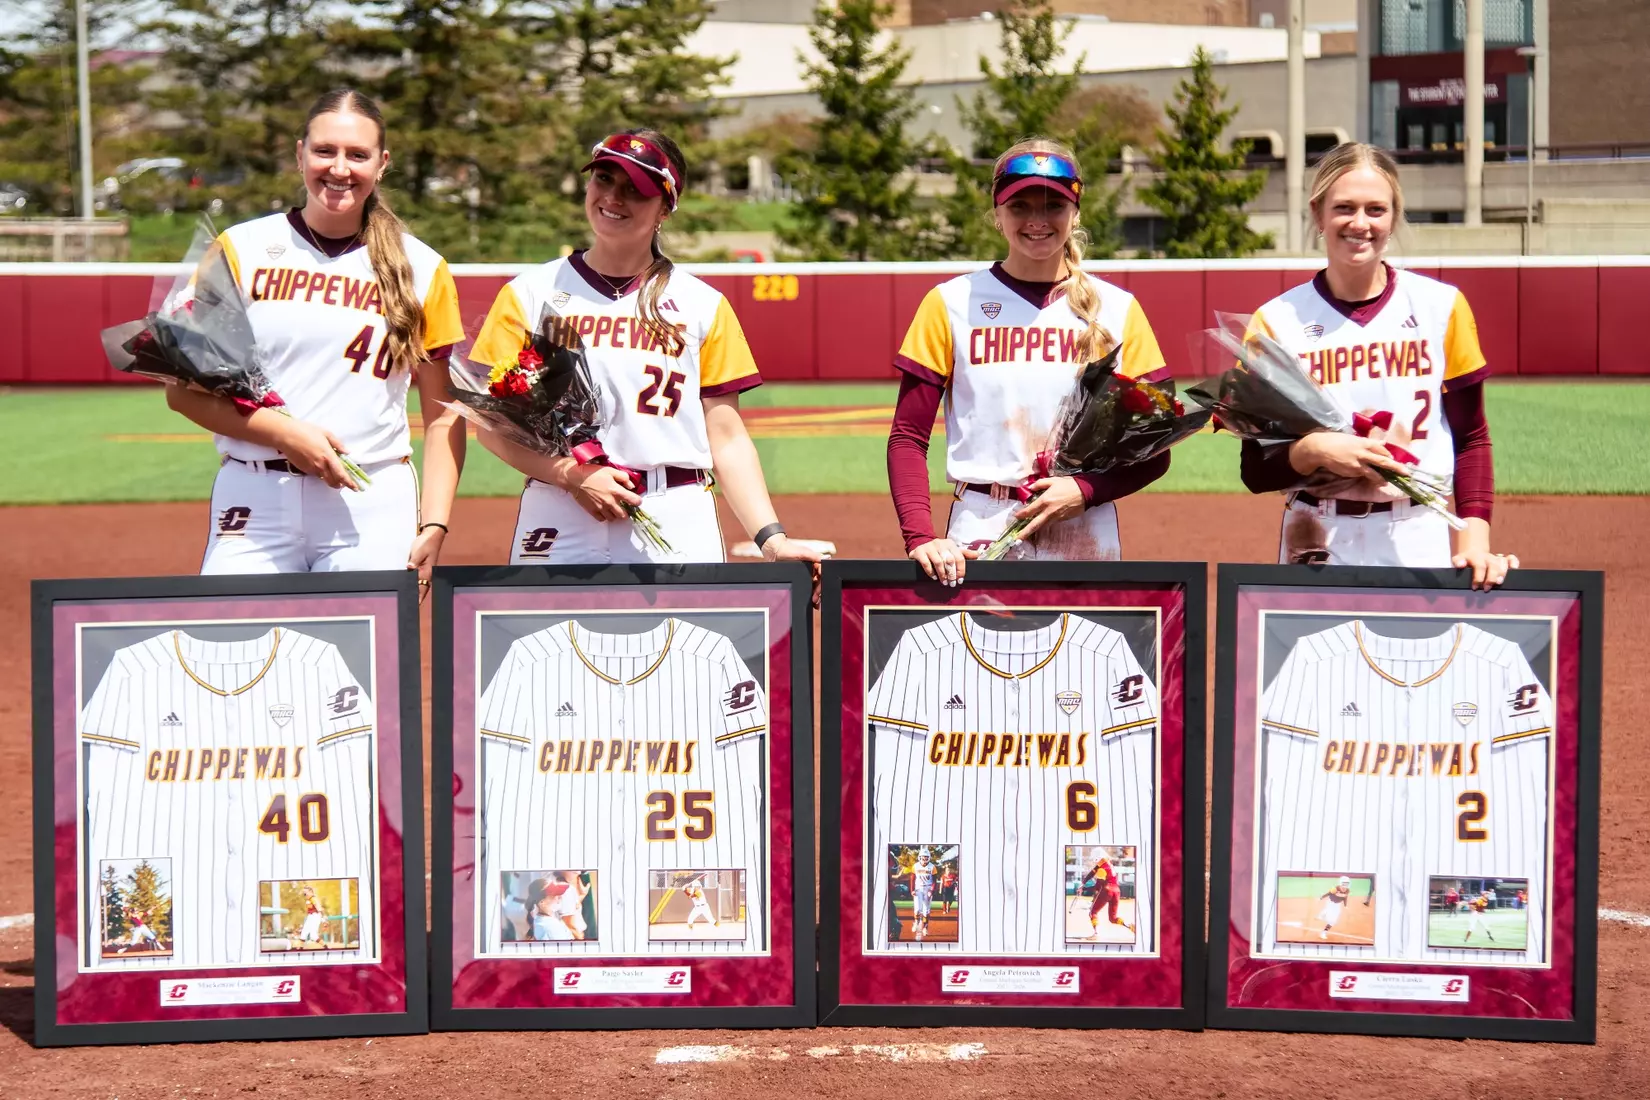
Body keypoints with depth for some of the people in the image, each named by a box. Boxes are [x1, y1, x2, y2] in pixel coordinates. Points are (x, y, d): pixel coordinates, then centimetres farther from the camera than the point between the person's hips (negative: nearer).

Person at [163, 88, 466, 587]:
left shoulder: (421, 269, 9)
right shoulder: (239, 250, 6)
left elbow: (444, 416, 9)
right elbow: (184, 389, 3)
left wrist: (435, 525, -2)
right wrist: (286, 434, -10)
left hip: (375, 507, 0)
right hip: (254, 504, 0)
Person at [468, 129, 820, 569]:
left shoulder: (703, 305, 11)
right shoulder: (530, 294, 10)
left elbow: (727, 438, 7)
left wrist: (770, 538, -5)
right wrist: (573, 474, -11)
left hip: (679, 529, 0)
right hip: (559, 526, 0)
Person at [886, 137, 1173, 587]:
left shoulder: (1117, 309, 8)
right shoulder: (951, 303, 5)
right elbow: (908, 437, 2)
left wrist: (1085, 490, -11)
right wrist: (920, 537, -13)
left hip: (1088, 541, 1)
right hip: (979, 540, -1)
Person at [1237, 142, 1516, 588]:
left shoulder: (1441, 307, 2)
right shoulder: (1278, 320, 1)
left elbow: (1471, 439, 5)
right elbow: (1256, 471, 1)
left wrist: (1474, 539, -7)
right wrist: (1312, 451, -18)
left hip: (1423, 542, 0)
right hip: (1316, 545, 0)